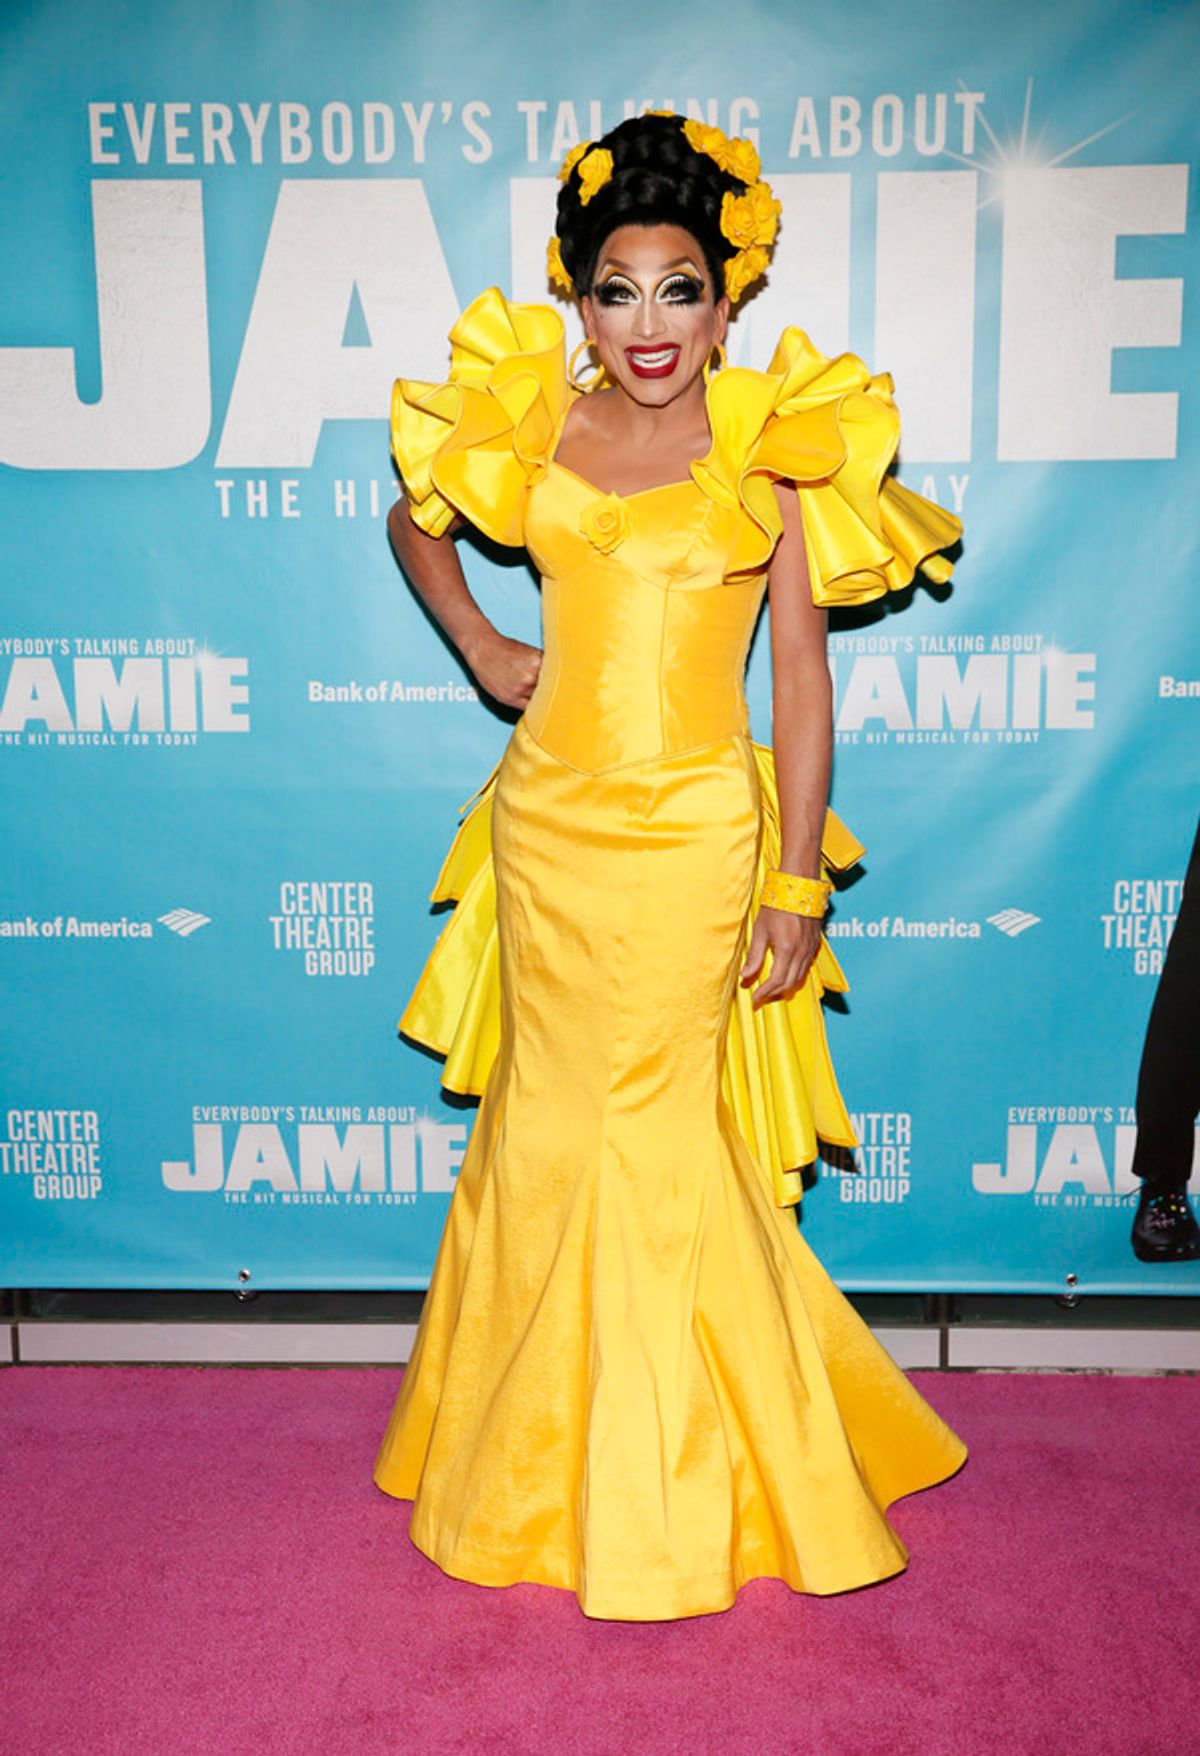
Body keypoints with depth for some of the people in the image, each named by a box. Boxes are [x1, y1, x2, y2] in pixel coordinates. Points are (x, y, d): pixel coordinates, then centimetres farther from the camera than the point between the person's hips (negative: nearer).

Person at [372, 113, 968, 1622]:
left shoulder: (776, 449, 0)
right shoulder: (532, 430, 6)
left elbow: (801, 682, -2)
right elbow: (414, 520, 25)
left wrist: (799, 886, -5)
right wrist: (479, 648, 10)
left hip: (698, 829, -2)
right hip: (549, 816, 3)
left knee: (663, 1129, 3)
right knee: (550, 1123, 10)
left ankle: (679, 1474, 26)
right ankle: (540, 1455, 32)